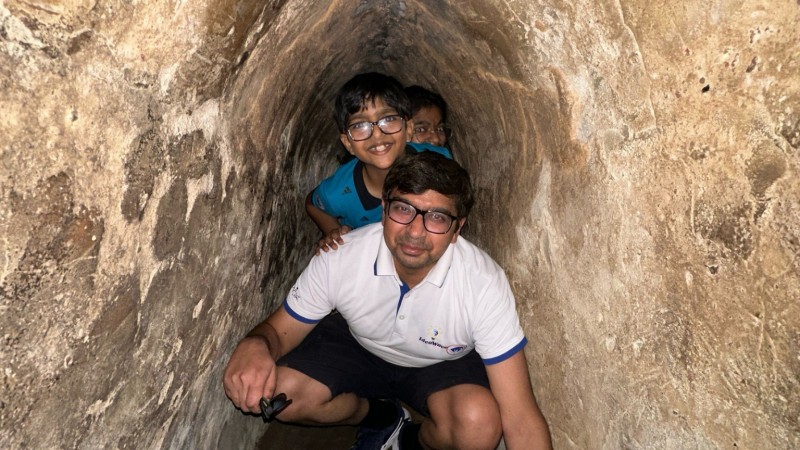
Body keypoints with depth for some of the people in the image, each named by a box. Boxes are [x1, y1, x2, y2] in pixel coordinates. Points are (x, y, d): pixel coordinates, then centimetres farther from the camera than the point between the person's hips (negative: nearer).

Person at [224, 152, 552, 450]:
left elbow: (520, 416, -31)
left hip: (443, 363, -2)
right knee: (277, 394, -21)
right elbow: (280, 330, -14)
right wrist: (254, 345, -39)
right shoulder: (340, 258, -27)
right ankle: (379, 416, 9)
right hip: (359, 346, 2)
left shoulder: (484, 283, -33)